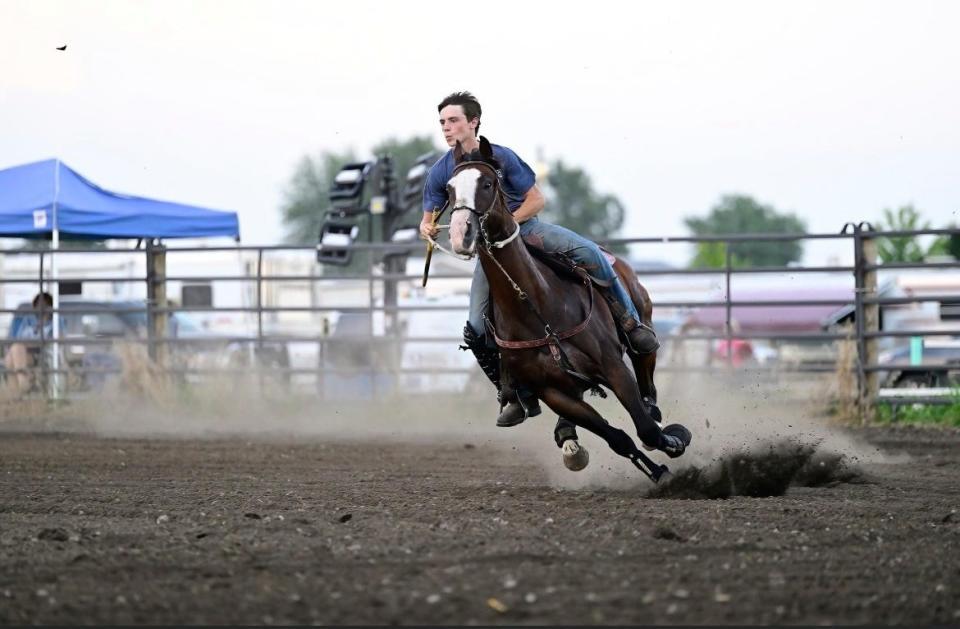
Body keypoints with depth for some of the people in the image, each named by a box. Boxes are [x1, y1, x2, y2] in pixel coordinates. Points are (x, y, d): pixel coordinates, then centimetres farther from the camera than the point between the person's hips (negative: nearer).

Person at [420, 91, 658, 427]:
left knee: (587, 251, -27)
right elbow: (429, 220, 3)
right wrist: (426, 229, -22)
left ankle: (631, 323, -16)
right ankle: (518, 396, 0)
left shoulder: (500, 157, -9)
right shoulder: (440, 173, -3)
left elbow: (537, 199, -4)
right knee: (478, 329, -13)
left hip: (525, 227, -2)